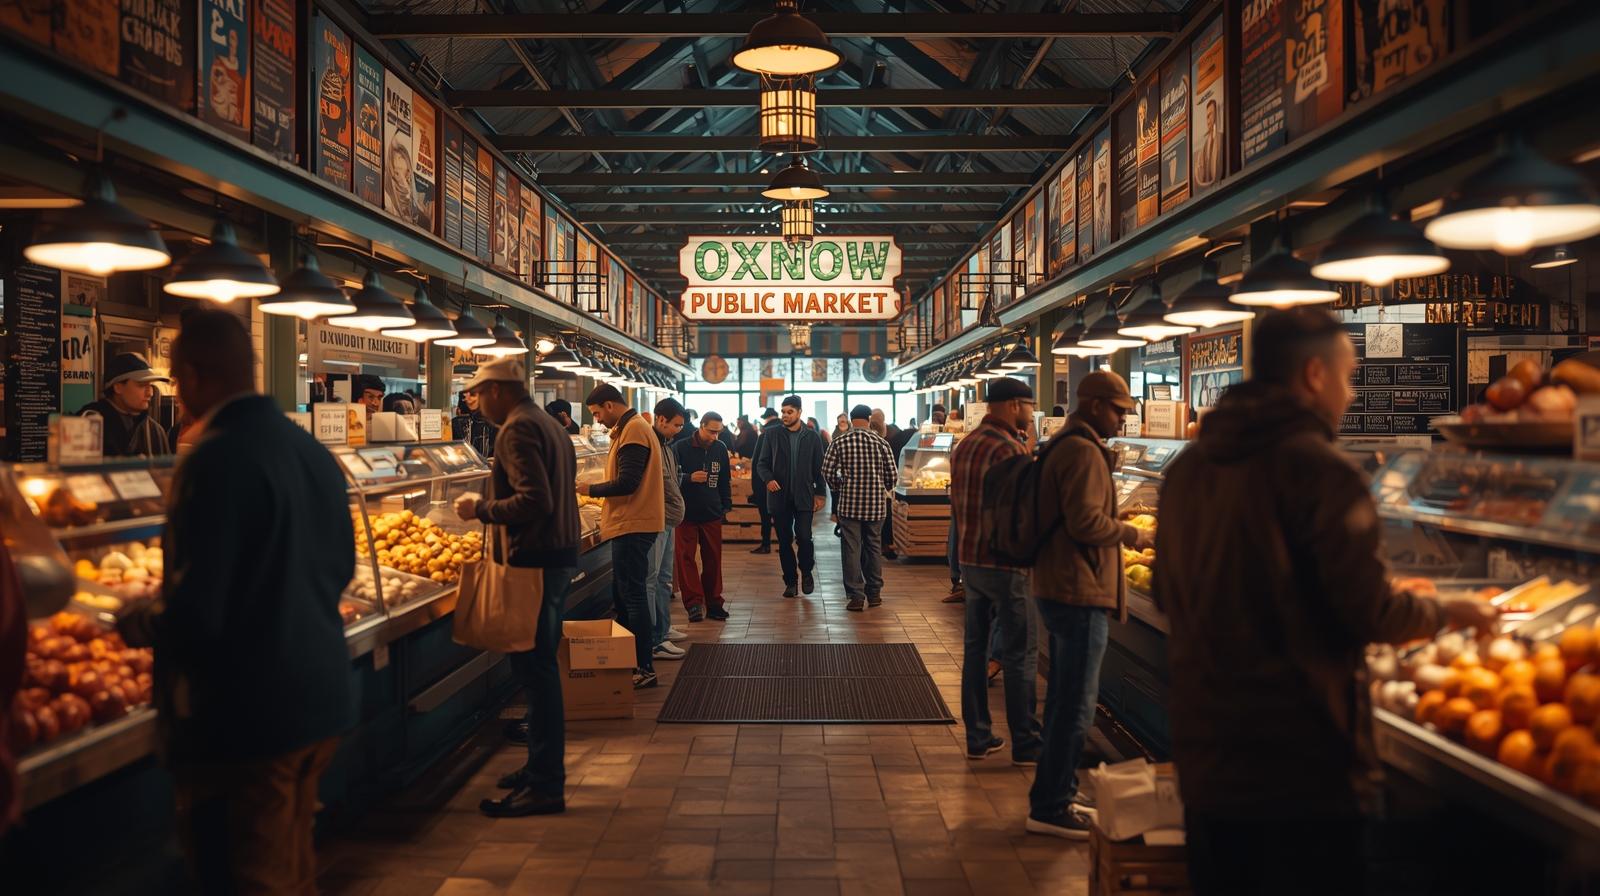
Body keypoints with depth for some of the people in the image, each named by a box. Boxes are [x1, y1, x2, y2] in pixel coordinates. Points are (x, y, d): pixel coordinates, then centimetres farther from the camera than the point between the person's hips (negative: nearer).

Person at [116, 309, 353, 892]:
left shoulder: (216, 462, -20)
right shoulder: (313, 451, 6)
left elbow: (195, 612, -22)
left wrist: (133, 624, -3)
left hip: (243, 717, -8)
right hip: (320, 701, 8)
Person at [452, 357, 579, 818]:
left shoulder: (517, 429, -14)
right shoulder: (549, 424, 18)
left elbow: (535, 501, -23)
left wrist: (481, 509, -11)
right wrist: (492, 503, 20)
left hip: (536, 561, -10)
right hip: (560, 553, 10)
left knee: (535, 668, -6)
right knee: (541, 665, 17)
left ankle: (545, 786, -1)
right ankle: (544, 766, 27)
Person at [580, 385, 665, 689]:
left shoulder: (633, 431, -15)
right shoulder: (632, 428, 17)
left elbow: (627, 483, -21)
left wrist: (591, 489, -9)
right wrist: (599, 490, 12)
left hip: (632, 526, -11)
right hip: (630, 524, 11)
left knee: (632, 595, -6)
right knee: (623, 594, 15)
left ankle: (644, 669, -2)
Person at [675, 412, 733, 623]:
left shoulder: (720, 449, 6)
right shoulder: (681, 448, -8)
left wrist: (726, 505, 13)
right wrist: (689, 478, -23)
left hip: (712, 514, 3)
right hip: (686, 514, -3)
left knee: (713, 558, 6)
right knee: (686, 558, -5)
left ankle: (714, 602, 13)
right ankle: (694, 602, -2)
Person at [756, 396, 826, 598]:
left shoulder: (812, 436, 4)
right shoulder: (772, 435, 5)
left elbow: (819, 467, 6)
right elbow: (762, 463, 6)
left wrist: (820, 493, 0)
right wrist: (768, 479, -14)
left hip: (804, 496, -1)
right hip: (780, 496, 1)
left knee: (804, 537, -10)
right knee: (785, 541, 5)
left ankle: (806, 572, 15)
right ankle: (790, 581, 17)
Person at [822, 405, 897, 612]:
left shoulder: (840, 442, -3)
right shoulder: (881, 443, 0)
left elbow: (827, 471, -6)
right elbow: (891, 474, 1)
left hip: (849, 503, -2)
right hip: (876, 504, 2)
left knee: (851, 549, 2)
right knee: (874, 547, 14)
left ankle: (856, 596, -1)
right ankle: (874, 594, 20)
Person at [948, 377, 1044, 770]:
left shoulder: (964, 446, 11)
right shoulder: (1009, 449, -17)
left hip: (969, 559, 9)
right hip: (1004, 563, -9)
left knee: (976, 646, 13)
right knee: (1020, 654, 1)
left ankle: (978, 737, 20)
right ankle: (1025, 744, 8)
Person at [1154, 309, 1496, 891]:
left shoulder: (1188, 467, 7)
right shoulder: (1321, 470, -15)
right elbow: (1370, 613, -17)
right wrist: (1447, 612, 3)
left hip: (1205, 746, 7)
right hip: (1302, 750, -6)